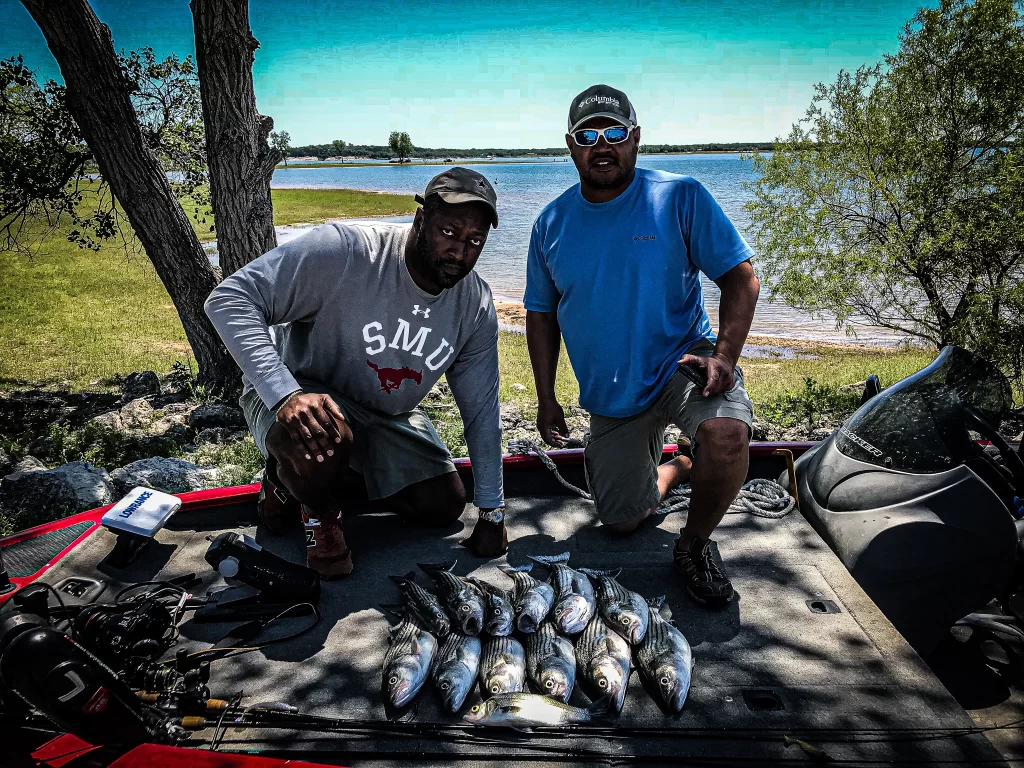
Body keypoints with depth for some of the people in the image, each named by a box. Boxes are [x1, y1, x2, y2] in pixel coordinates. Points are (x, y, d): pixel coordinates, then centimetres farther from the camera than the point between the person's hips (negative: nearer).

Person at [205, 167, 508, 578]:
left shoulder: (477, 306, -13)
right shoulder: (344, 251, -31)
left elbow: (482, 410, -5)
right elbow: (229, 299, -31)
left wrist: (492, 513, -2)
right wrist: (286, 392, -44)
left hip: (386, 416, 6)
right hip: (296, 394, -5)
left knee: (444, 507, 3)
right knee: (322, 444, -39)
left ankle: (344, 474, 25)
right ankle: (312, 504, -2)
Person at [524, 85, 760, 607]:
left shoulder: (680, 197, -9)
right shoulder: (551, 224, 1)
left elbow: (740, 278, -9)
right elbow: (542, 314, 9)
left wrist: (724, 356, -24)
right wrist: (546, 400, 5)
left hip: (681, 362, -3)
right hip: (609, 395, 4)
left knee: (726, 432, -36)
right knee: (620, 522, 8)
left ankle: (694, 546, -6)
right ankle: (675, 470, 42)